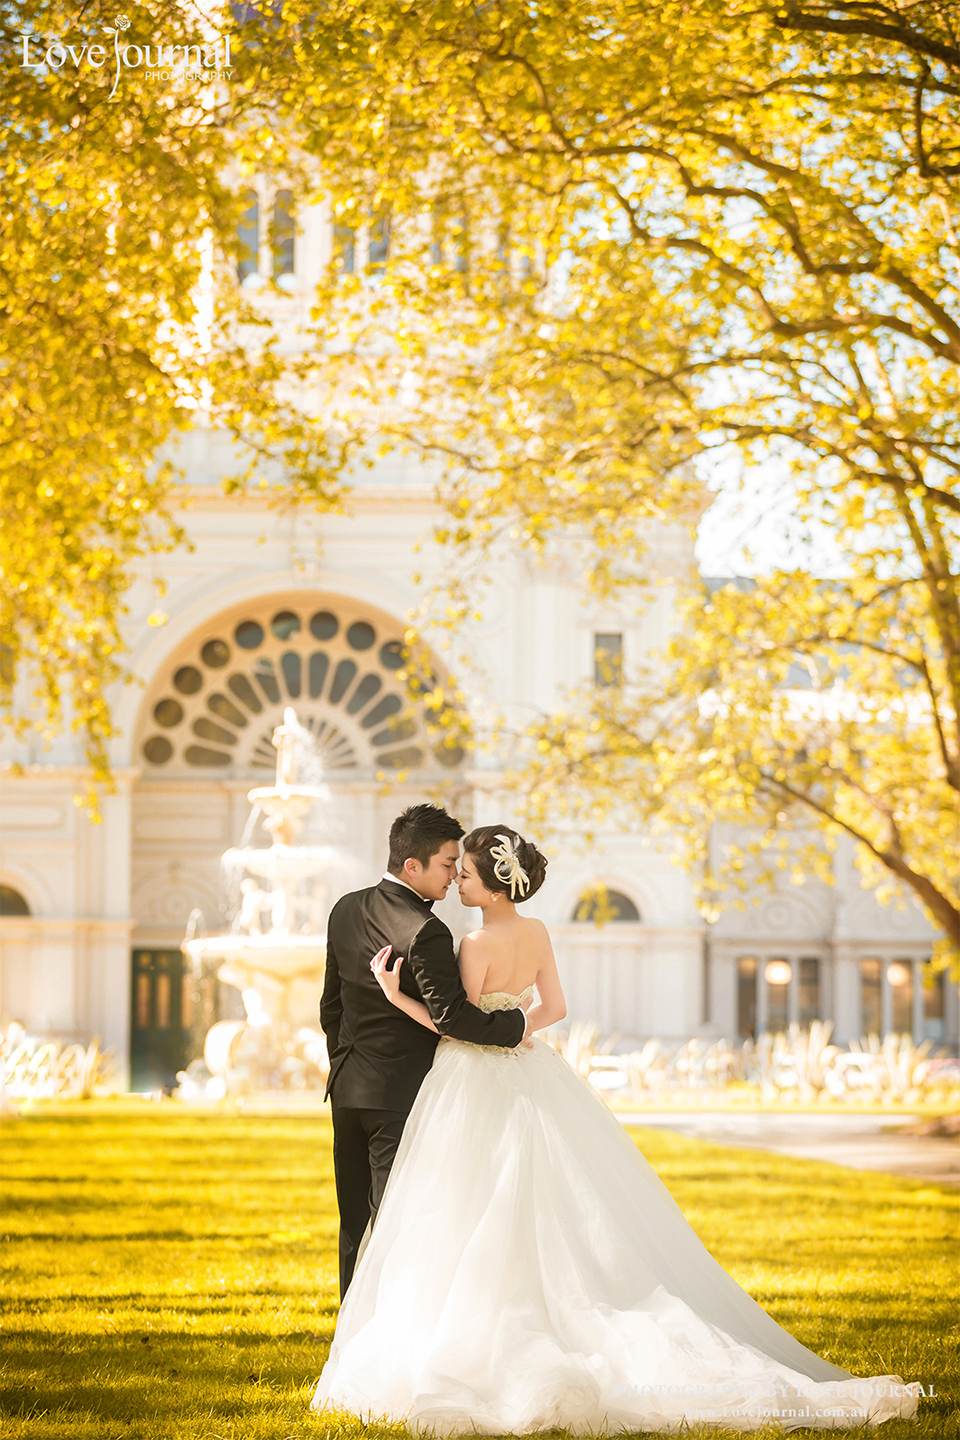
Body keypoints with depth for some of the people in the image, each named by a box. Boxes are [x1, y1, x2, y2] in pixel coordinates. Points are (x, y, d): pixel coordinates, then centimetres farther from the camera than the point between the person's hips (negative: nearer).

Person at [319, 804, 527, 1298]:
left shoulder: (346, 910, 6)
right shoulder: (424, 933, -20)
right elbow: (450, 1015, -26)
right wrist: (513, 1026, -13)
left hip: (347, 1091, 8)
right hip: (400, 1095, -8)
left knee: (356, 1225, 14)